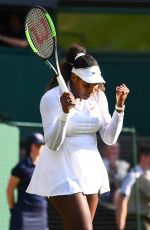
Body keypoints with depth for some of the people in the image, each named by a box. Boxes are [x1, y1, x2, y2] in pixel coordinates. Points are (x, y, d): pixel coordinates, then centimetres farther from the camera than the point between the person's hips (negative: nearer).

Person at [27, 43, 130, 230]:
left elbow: (109, 138, 3)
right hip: (63, 175, -6)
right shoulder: (51, 98, -11)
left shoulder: (98, 97, 4)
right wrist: (65, 113, -30)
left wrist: (119, 106, -9)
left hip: (90, 172, 6)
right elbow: (52, 144, -16)